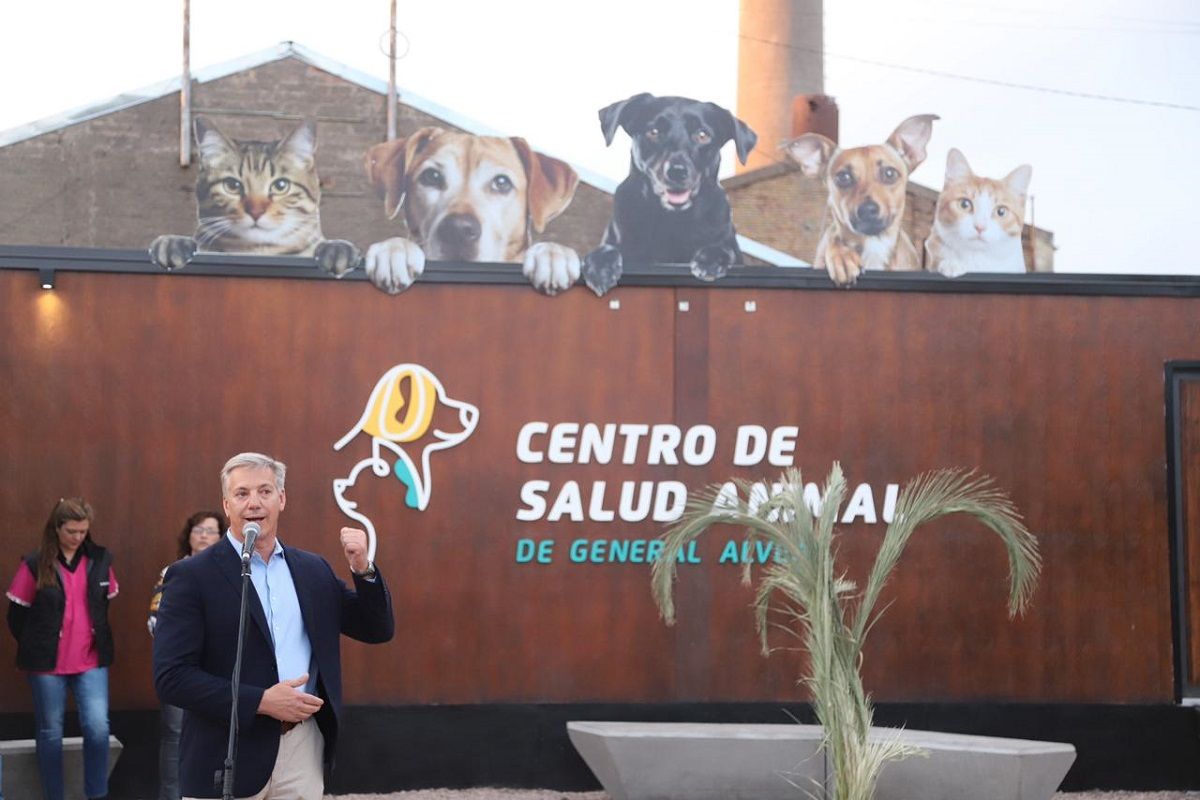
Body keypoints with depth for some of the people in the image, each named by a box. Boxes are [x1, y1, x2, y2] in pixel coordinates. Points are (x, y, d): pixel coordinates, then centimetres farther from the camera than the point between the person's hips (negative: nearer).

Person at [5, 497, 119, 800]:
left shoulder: (101, 560, 1)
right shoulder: (35, 565, -7)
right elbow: (16, 615, 2)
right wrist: (36, 648, 7)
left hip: (92, 662, 2)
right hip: (48, 664, -1)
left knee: (98, 726, -8)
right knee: (51, 732, 8)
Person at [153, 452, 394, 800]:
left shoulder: (313, 569, 10)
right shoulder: (192, 576, -5)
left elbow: (377, 630, 13)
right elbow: (170, 677, -12)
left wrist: (362, 569, -3)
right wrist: (261, 702, -18)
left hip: (304, 750, 4)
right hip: (229, 758, -4)